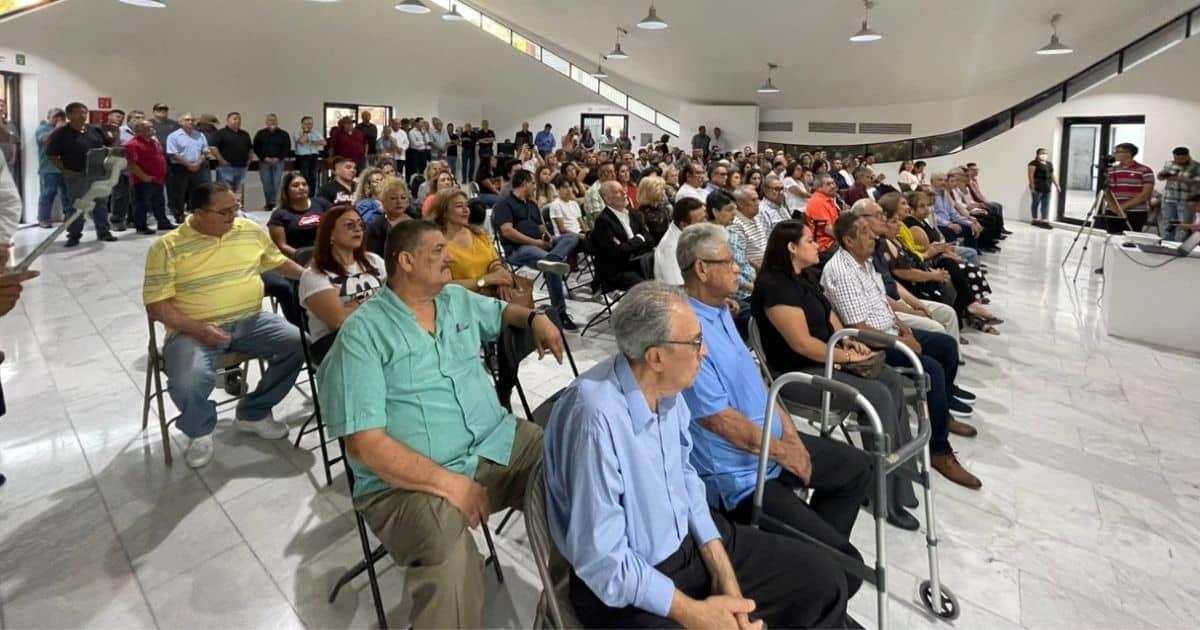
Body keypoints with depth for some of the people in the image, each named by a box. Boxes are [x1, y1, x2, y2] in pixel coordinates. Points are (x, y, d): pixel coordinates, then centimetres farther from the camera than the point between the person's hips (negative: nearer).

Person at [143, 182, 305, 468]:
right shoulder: (167, 247, -8)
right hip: (194, 330, -4)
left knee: (299, 343, -18)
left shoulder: (251, 230, 5)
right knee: (188, 383, -32)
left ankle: (253, 413, 5)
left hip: (250, 321, 4)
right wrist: (198, 329, -24)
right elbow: (157, 305, -10)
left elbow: (278, 262, 20)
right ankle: (200, 431, 7)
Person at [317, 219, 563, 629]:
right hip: (409, 480, -7)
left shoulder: (458, 299, 12)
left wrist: (534, 318, 12)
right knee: (451, 561, -37)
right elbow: (365, 443, -16)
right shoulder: (363, 332, -10)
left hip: (497, 443, 7)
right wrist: (448, 481, -23)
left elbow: (500, 311, 35)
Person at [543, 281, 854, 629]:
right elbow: (602, 561, -26)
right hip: (626, 587, -6)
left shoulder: (666, 387, -7)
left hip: (688, 540, 7)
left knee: (822, 577, 5)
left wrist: (723, 572, -2)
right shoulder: (597, 419, -32)